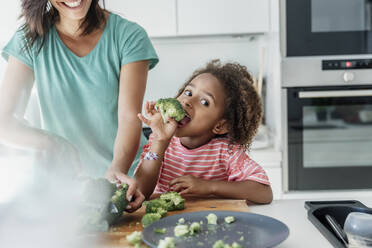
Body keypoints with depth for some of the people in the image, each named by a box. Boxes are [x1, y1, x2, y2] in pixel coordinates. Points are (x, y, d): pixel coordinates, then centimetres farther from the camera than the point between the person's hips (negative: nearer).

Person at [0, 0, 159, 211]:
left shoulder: (130, 36, -5)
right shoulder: (30, 41, 0)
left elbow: (130, 117, -13)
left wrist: (117, 169, -32)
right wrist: (50, 142, -26)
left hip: (128, 175, -2)